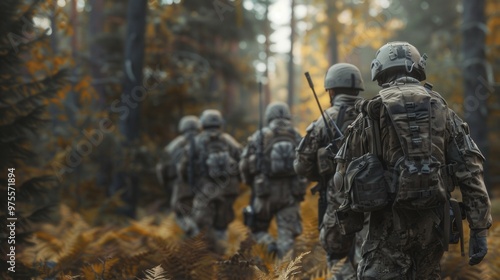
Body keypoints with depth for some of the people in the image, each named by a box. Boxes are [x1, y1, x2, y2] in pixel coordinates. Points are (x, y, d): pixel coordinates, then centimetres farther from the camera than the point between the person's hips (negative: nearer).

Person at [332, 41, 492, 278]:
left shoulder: (371, 113, 3)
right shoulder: (442, 111, 8)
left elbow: (346, 171, 5)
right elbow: (470, 170, 1)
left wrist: (348, 222, 18)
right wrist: (479, 230, 2)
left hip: (390, 221, -3)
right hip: (433, 221, 3)